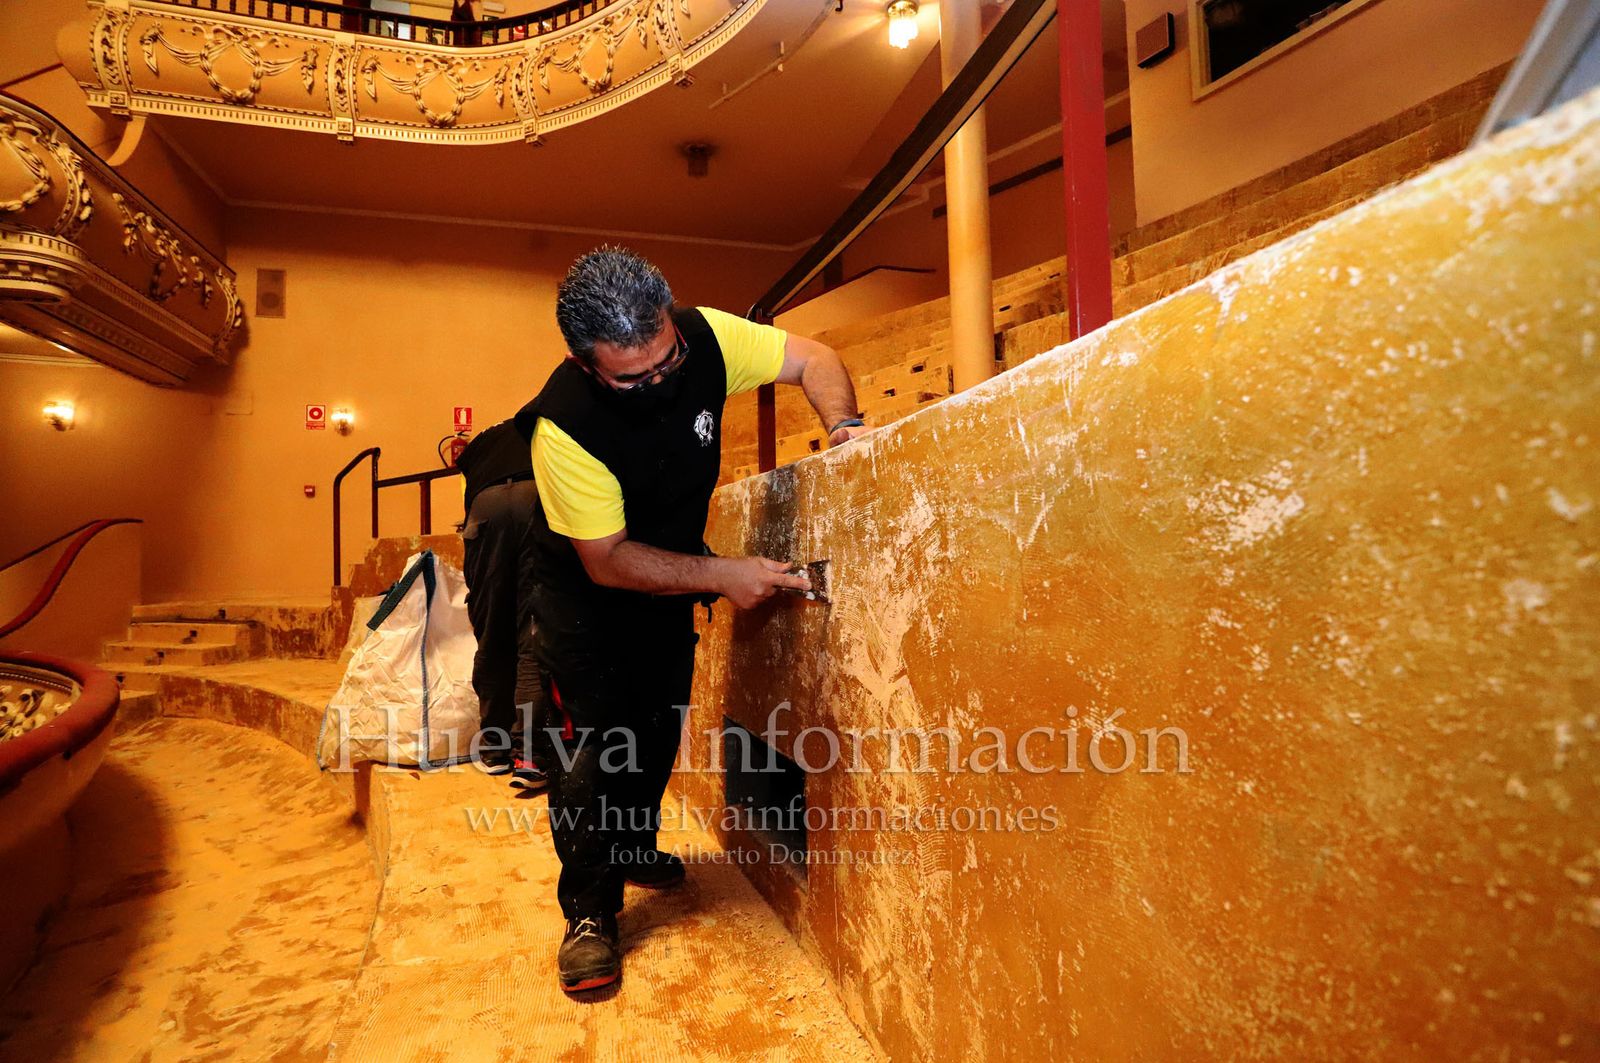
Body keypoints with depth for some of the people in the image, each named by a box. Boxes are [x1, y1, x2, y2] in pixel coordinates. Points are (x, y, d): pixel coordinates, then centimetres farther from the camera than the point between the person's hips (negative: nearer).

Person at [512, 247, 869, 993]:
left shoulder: (705, 338, -24)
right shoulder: (563, 425, -34)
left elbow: (811, 358, -13)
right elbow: (607, 561, -28)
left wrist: (845, 427, -32)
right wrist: (722, 575, -32)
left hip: (668, 572, 5)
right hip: (583, 583, -4)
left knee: (660, 724, 12)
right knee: (595, 735, -8)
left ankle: (633, 847, 35)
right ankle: (589, 911, 9)